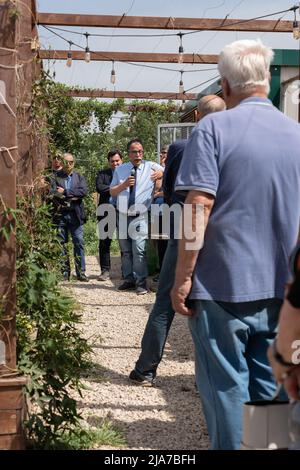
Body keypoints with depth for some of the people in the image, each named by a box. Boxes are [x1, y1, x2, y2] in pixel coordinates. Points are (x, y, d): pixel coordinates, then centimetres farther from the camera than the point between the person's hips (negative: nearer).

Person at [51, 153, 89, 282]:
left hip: (75, 214, 1)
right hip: (60, 215, -1)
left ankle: (81, 272, 5)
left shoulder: (79, 177, 14)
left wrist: (65, 192, -9)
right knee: (61, 244, 2)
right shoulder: (55, 177, 6)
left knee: (79, 242, 0)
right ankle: (64, 272, 9)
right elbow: (53, 193, -10)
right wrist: (73, 196, -13)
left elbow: (84, 191, -4)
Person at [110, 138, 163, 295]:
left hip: (140, 217, -4)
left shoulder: (151, 167, 1)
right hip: (123, 216, 4)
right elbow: (112, 192, 8)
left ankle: (141, 282, -7)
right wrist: (124, 184, -11)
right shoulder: (120, 170, 10)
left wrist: (162, 174, -22)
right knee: (125, 250, 12)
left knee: (139, 249, -13)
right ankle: (129, 279, 23)